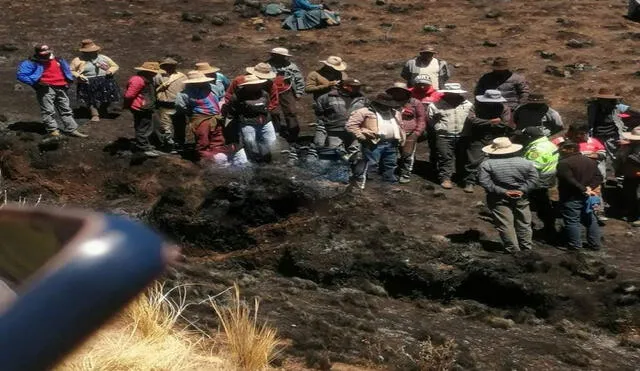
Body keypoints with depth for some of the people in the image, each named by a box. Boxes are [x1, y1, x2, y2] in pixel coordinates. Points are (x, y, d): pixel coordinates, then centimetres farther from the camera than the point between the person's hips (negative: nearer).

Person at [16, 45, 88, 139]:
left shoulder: (59, 60, 15)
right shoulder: (32, 63, -4)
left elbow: (67, 71, 32)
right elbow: (21, 75, -11)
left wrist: (69, 81, 13)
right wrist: (36, 81, -17)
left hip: (61, 88, 6)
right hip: (46, 88, -6)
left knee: (66, 109, 9)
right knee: (48, 111, -11)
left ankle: (71, 129, 16)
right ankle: (53, 131, -9)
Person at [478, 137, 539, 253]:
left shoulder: (487, 164, -9)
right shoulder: (525, 162, -2)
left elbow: (485, 182, -15)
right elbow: (533, 179, -4)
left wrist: (502, 192, -15)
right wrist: (522, 190, -8)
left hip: (499, 200, -3)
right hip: (521, 198, 3)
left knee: (505, 225, 3)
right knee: (524, 224, 16)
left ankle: (513, 250, 5)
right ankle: (527, 248, 25)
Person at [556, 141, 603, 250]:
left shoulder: (564, 163, -14)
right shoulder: (590, 161, 11)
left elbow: (569, 180, -24)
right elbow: (598, 177, 6)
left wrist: (584, 190, -20)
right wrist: (590, 187, -7)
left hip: (571, 198, -7)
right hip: (586, 197, 7)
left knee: (572, 221, 1)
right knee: (590, 219, 15)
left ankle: (575, 245, 4)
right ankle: (595, 244, 20)